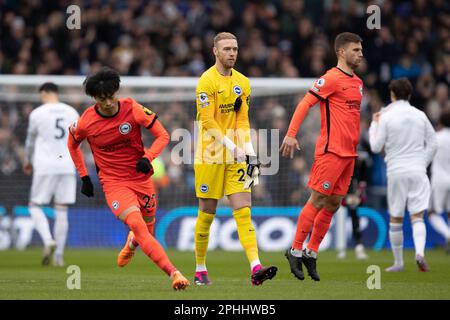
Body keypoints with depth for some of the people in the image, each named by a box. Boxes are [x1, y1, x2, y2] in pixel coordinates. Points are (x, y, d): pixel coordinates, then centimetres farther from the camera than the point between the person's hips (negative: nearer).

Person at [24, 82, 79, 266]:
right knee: (62, 211, 5)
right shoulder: (72, 113, 9)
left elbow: (30, 141, 10)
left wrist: (28, 162, 26)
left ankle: (48, 241, -18)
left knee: (35, 206, 5)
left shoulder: (37, 113, -2)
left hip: (45, 166, -3)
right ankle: (59, 255, 3)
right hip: (67, 166, 3)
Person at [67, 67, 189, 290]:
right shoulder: (86, 122, -10)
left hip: (141, 178, 2)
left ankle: (132, 242, 53)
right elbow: (72, 144, 12)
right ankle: (173, 273, -35)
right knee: (138, 225, -26)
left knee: (146, 231, 12)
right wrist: (84, 177, 10)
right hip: (114, 183, -2)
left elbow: (162, 136, -4)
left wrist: (147, 158, -20)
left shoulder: (133, 109, -11)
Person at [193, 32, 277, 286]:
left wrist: (250, 153, 0)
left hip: (236, 155, 5)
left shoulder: (243, 82, 11)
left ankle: (256, 267, -18)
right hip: (210, 155, -5)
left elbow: (242, 121, 11)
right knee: (207, 213, 2)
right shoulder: (207, 81, -8)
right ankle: (200, 270, 16)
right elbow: (208, 123, -14)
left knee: (243, 210, -7)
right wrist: (233, 147, -19)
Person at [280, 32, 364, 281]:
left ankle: (311, 252, 16)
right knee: (317, 201, -6)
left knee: (333, 204, 8)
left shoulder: (357, 82, 16)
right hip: (331, 150, -8)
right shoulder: (332, 78, -9)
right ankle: (296, 251, 3)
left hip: (349, 153, 8)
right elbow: (304, 103, -14)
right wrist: (291, 134, -22)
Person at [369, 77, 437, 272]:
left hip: (396, 172, -2)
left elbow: (376, 147, -1)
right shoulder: (420, 115, 5)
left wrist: (374, 124, 13)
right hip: (418, 171, 2)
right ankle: (420, 252, -26)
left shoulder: (386, 117, -5)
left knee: (395, 218, 9)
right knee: (417, 216, -2)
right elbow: (433, 143, 8)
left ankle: (398, 262, 15)